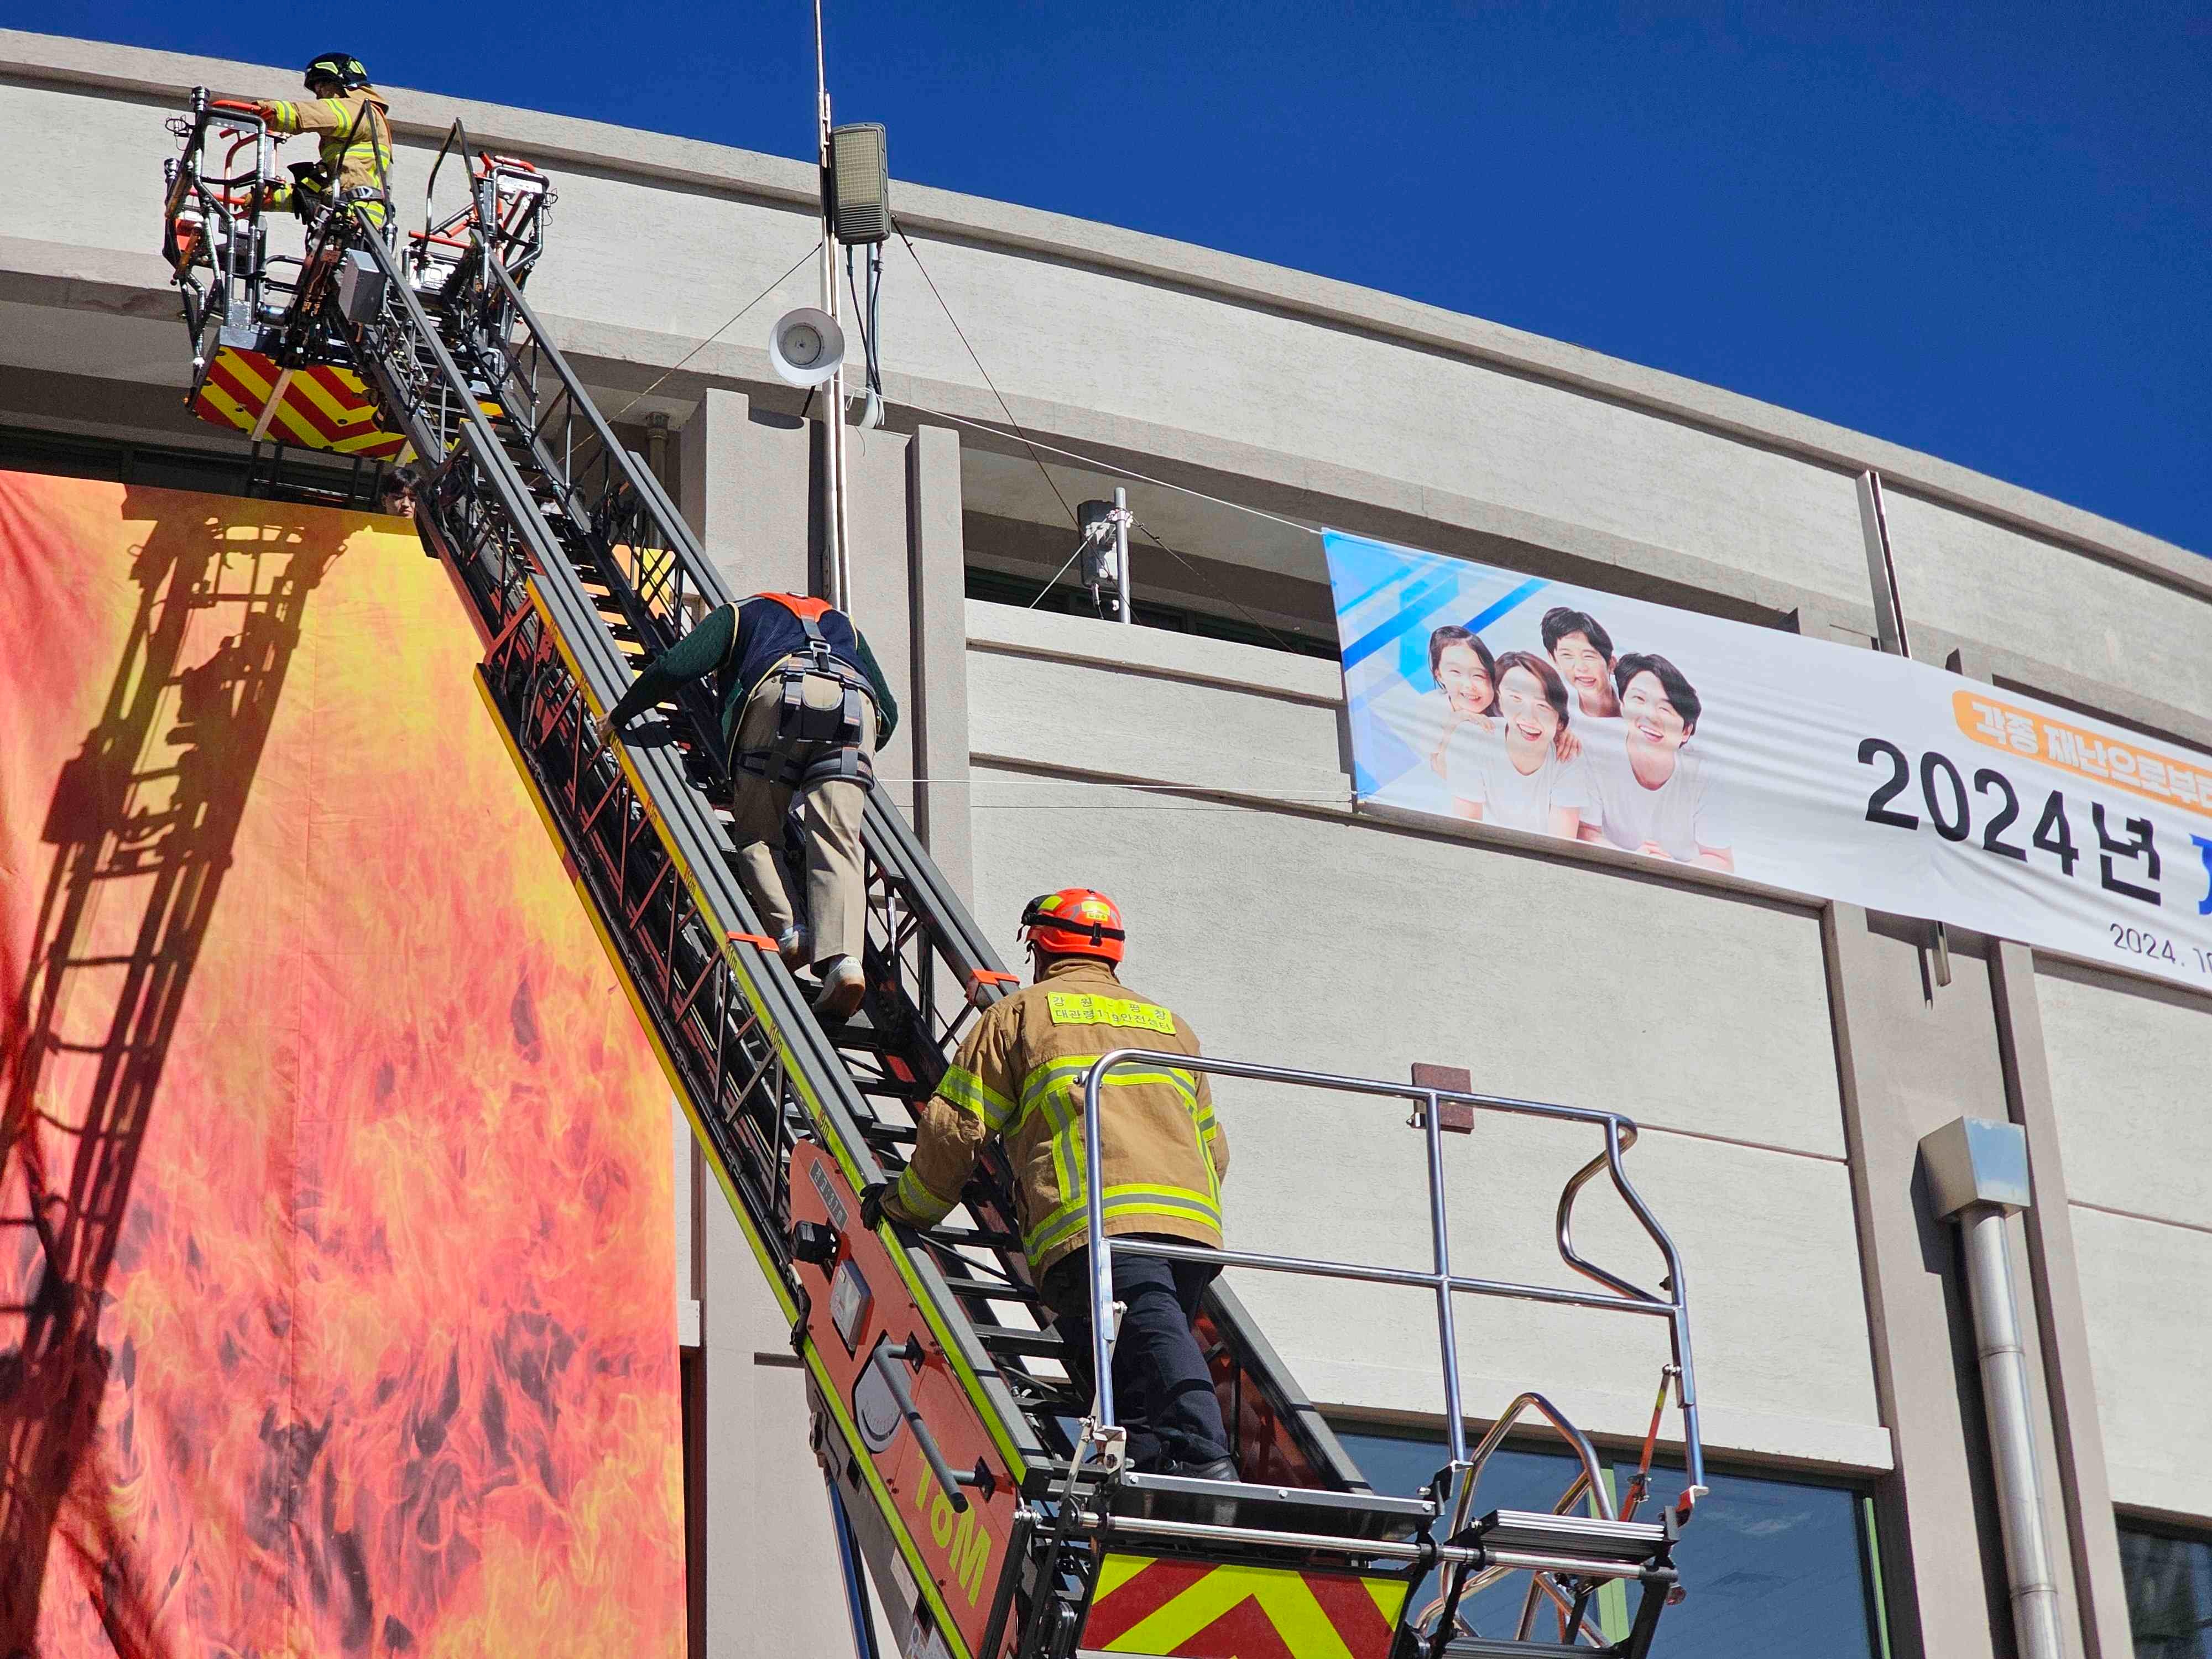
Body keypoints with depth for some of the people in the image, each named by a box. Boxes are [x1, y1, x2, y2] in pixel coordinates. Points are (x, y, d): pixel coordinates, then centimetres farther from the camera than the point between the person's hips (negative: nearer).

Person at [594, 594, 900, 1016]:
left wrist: (619, 716, 31)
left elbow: (674, 667, 18)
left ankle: (788, 932, -13)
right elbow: (889, 710, 35)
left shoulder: (738, 614, 34)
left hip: (780, 695, -2)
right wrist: (860, 751, 52)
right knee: (837, 846, -6)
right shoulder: (843, 625, 44)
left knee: (755, 836, 9)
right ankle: (844, 957, -26)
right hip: (853, 703, 3)